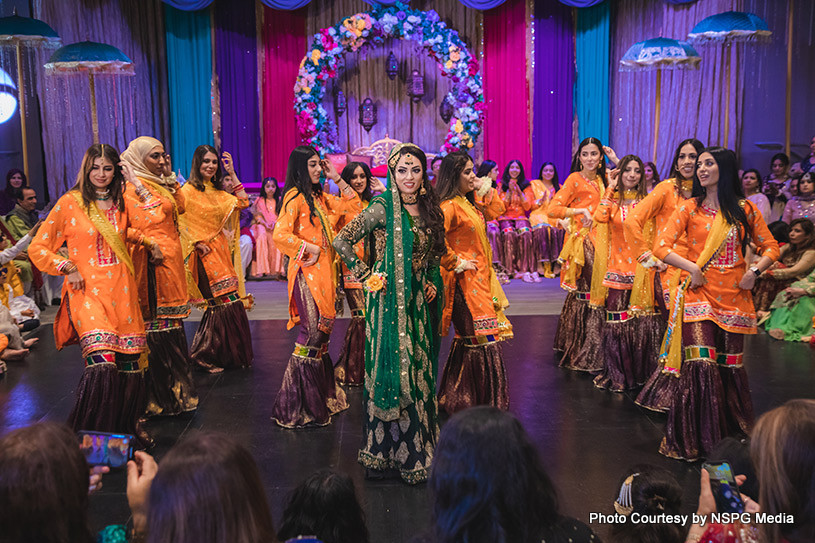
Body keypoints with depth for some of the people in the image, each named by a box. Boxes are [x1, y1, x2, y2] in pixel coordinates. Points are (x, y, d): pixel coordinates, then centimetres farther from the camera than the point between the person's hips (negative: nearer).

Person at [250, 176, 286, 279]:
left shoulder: (279, 200, 17)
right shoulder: (259, 201, 16)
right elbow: (257, 215, 6)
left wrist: (275, 223, -10)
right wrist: (265, 223, -13)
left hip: (276, 225, 0)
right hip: (262, 225, 0)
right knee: (262, 236, -35)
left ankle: (276, 269, -37)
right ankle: (261, 269, -39)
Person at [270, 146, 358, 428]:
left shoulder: (320, 197, 15)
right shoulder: (295, 196, -9)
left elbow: (354, 206, 17)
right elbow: (280, 234, -21)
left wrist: (337, 179, 10)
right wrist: (311, 248, -14)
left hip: (324, 272, 8)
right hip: (307, 273, -8)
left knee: (321, 332, 12)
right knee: (313, 333, -8)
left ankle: (321, 398, 22)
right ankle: (298, 406, 1)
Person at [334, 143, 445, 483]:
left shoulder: (429, 209, 8)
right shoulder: (383, 208, -11)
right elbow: (341, 241, -15)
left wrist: (432, 282, 7)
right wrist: (366, 276, -12)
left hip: (418, 302, 6)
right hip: (388, 301, -6)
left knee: (417, 373, 11)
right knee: (390, 370, -1)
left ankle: (413, 450, 25)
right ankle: (381, 454, 13)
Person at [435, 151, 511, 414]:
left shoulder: (469, 202, 12)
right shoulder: (449, 206, -17)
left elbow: (496, 211, 25)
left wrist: (486, 189, 10)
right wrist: (457, 263, -18)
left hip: (480, 278, 10)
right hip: (465, 281, -10)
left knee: (470, 338, 14)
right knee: (480, 337, -5)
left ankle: (457, 398, 26)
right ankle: (481, 400, 6)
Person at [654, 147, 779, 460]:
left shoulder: (744, 210, 7)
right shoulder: (690, 208, 4)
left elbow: (770, 247, 12)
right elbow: (661, 248, -3)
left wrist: (755, 271, -4)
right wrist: (692, 268, -13)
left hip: (733, 297, 2)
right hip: (699, 295, -1)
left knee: (730, 365, 6)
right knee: (700, 365, -11)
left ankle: (735, 434, 25)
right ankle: (693, 440, 1)